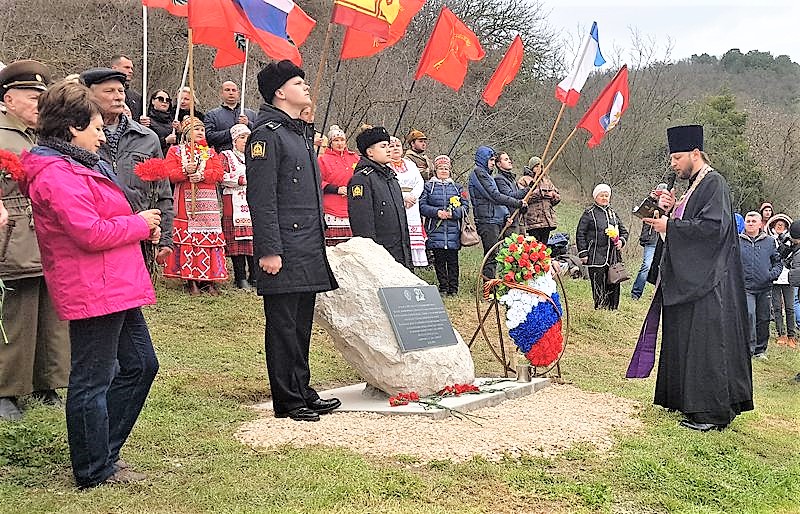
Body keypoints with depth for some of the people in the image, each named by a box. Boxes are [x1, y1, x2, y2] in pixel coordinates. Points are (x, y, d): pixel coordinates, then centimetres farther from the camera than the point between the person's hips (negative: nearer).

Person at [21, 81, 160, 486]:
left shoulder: (79, 166, 19)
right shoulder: (59, 174, -16)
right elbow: (91, 233, -24)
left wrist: (141, 225, 8)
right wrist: (139, 223, -10)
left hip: (115, 287, 11)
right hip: (93, 291, -11)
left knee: (140, 365, 17)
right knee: (92, 381, 0)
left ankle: (103, 453, 27)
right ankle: (94, 472, 14)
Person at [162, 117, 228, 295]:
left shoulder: (210, 152, 19)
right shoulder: (175, 151, 12)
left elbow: (219, 172, 4)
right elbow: (168, 174, 0)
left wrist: (202, 175, -12)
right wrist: (185, 171, -17)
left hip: (208, 202, 2)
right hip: (185, 201, -2)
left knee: (209, 238, -3)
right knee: (186, 239, -6)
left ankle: (209, 279, 1)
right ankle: (191, 280, 0)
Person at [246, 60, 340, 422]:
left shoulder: (304, 134, 20)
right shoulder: (267, 134, -9)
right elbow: (261, 199, -16)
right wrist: (269, 250, -20)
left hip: (309, 251, 9)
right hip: (285, 252, -9)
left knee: (302, 324, 15)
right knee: (283, 326, 0)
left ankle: (303, 391, 25)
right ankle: (288, 401, 8)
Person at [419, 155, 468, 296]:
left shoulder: (457, 187, 15)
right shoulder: (429, 186, 8)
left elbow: (466, 206, 9)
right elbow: (422, 205, 1)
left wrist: (453, 213, -9)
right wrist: (437, 212, -13)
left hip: (453, 230, 1)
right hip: (436, 230, -1)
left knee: (453, 260, 1)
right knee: (439, 260, 1)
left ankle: (453, 289, 7)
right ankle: (442, 287, 10)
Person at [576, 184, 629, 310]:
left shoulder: (613, 213, 17)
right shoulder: (589, 213, 1)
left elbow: (624, 231, 24)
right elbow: (580, 234, -2)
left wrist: (621, 241, 2)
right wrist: (583, 253, -8)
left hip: (613, 257, 5)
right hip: (596, 257, -5)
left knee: (613, 287, 5)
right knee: (599, 289, -6)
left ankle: (612, 311, 13)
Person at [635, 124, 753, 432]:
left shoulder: (713, 184, -11)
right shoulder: (695, 185, 18)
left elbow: (713, 226, -23)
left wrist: (670, 226, -18)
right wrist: (672, 210, 6)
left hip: (707, 283, -10)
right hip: (688, 279, 10)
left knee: (706, 344, -8)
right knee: (686, 341, 12)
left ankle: (713, 412, -2)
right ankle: (687, 400, 21)